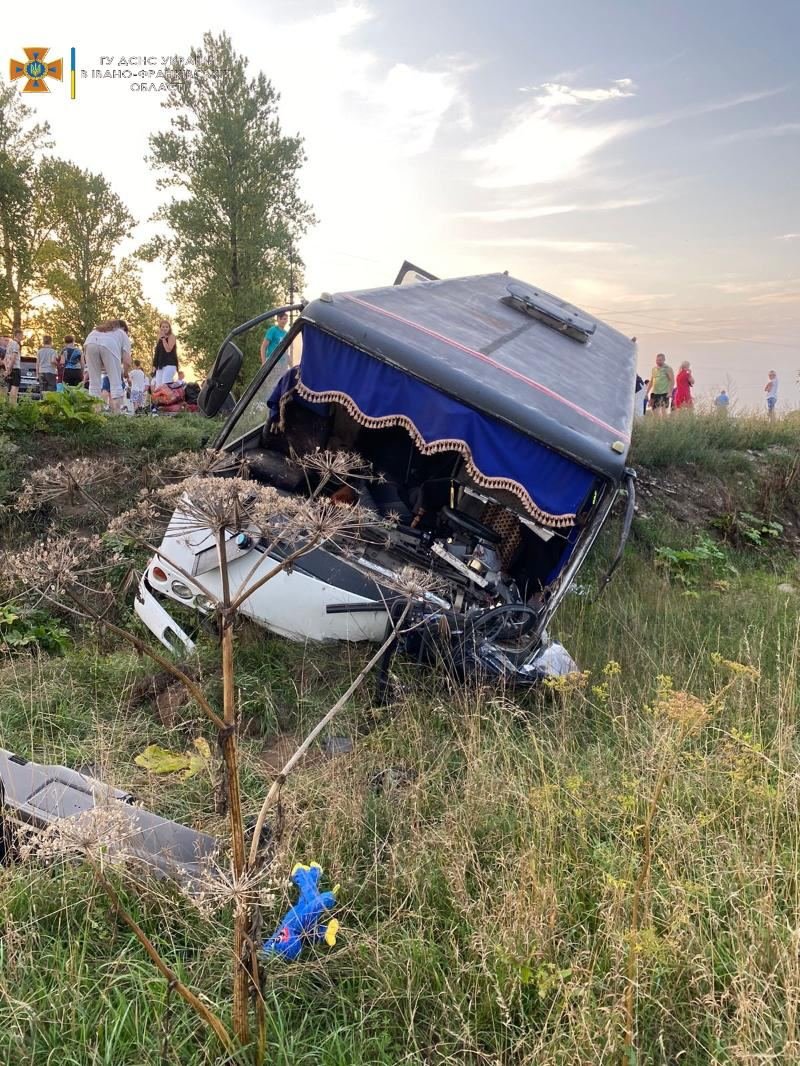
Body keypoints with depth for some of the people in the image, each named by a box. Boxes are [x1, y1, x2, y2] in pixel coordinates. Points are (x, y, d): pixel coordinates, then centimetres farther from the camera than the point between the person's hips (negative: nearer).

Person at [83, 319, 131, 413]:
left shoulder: (99, 329, 42)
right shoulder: (123, 334, 32)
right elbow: (127, 362, 17)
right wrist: (123, 372, 37)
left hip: (89, 343, 3)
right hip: (109, 345, -3)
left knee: (94, 382, 11)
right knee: (115, 383, 3)